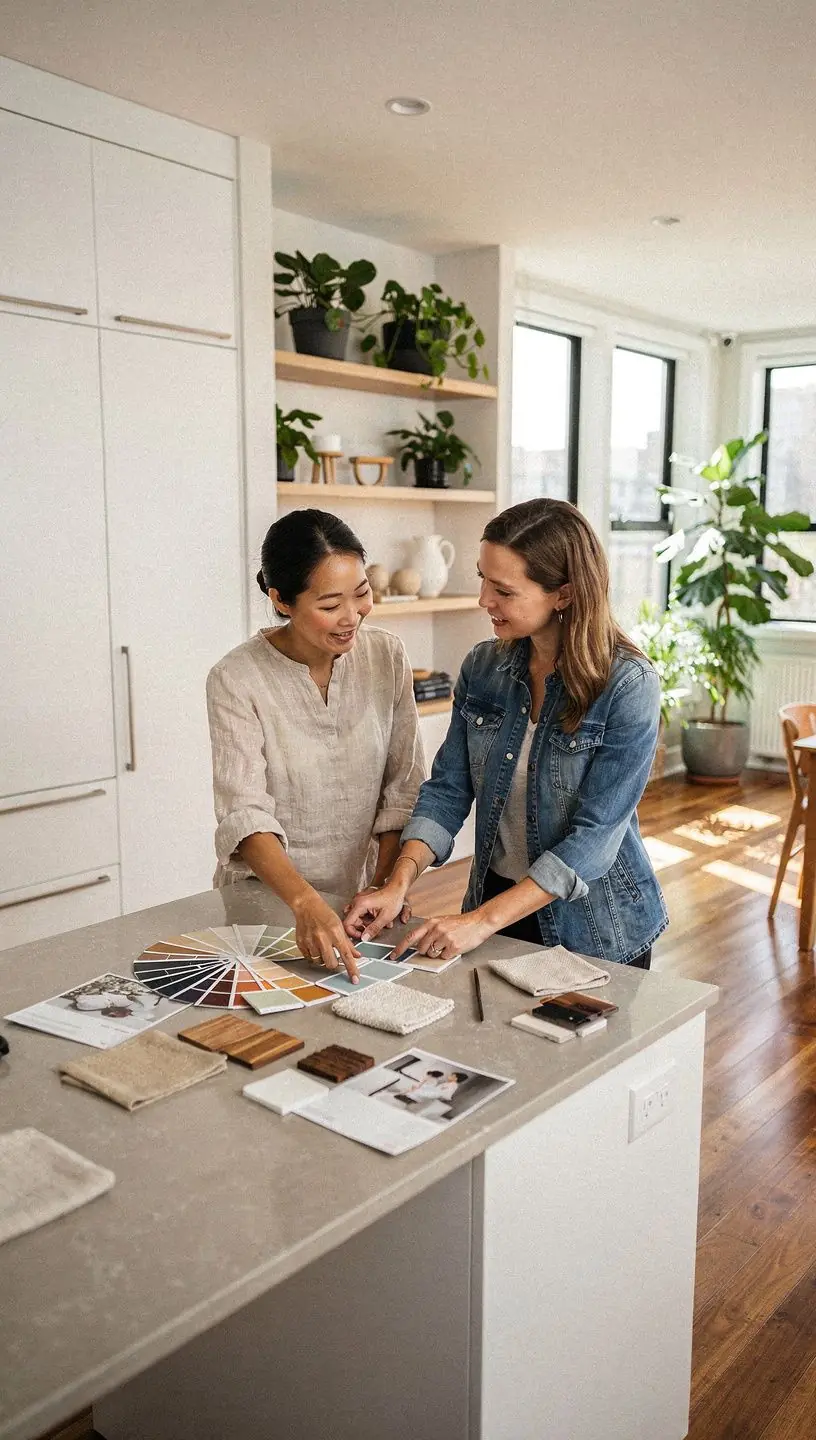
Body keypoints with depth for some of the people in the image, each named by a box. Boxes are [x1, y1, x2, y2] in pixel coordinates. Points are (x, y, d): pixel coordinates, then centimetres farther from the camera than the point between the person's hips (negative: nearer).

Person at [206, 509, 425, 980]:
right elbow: (246, 814, -21)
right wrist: (305, 902, -34)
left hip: (359, 895, 2)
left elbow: (404, 786, 3)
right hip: (266, 901, -2)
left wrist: (383, 887, -4)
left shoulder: (387, 657, -3)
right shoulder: (236, 680, -14)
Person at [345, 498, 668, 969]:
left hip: (594, 928, -4)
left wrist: (483, 921, -28)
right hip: (496, 901, 4)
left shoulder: (628, 684, -21)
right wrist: (399, 884, -19)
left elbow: (595, 836, -24)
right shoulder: (483, 666, -5)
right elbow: (447, 790, -4)